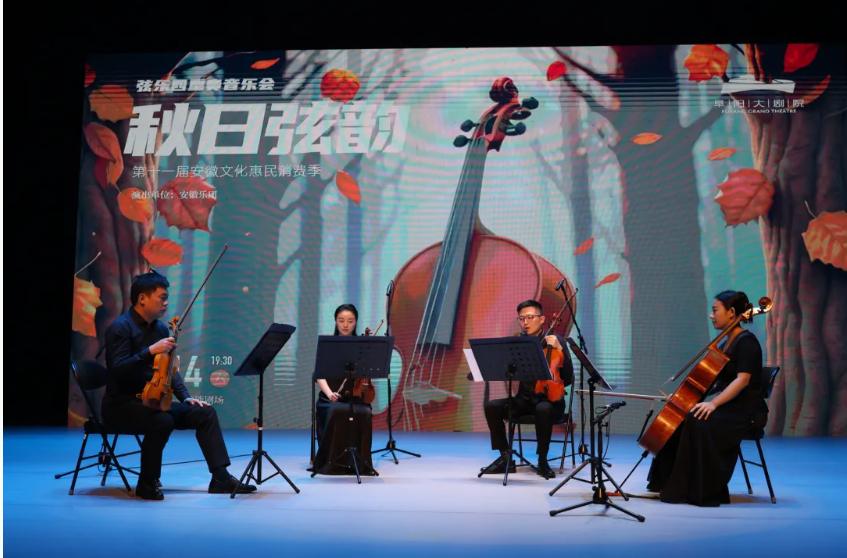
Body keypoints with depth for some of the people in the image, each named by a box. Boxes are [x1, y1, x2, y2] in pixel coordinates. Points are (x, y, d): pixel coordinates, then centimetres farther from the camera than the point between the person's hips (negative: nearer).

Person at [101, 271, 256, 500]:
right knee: (163, 421, -35)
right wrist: (150, 351, -32)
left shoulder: (160, 328, 10)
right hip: (121, 403, -8)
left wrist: (186, 398, 2)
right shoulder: (121, 327, -13)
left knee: (204, 413, -6)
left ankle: (220, 477, -8)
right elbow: (117, 370, -25)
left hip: (153, 400, 8)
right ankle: (147, 482, -15)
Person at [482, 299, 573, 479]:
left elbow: (568, 375, -11)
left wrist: (559, 349, -23)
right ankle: (506, 458, -10)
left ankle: (542, 460, -20)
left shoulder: (556, 340, -3)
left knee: (543, 409, -39)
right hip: (524, 400, 4)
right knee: (492, 406, -21)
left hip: (550, 400, -4)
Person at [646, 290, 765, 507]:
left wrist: (714, 403, -33)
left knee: (698, 423, -33)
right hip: (724, 404, 9)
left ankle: (706, 492, -25)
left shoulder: (747, 342, -12)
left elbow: (743, 380, -24)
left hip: (742, 409, -9)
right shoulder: (724, 342, 16)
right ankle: (672, 485, -1)